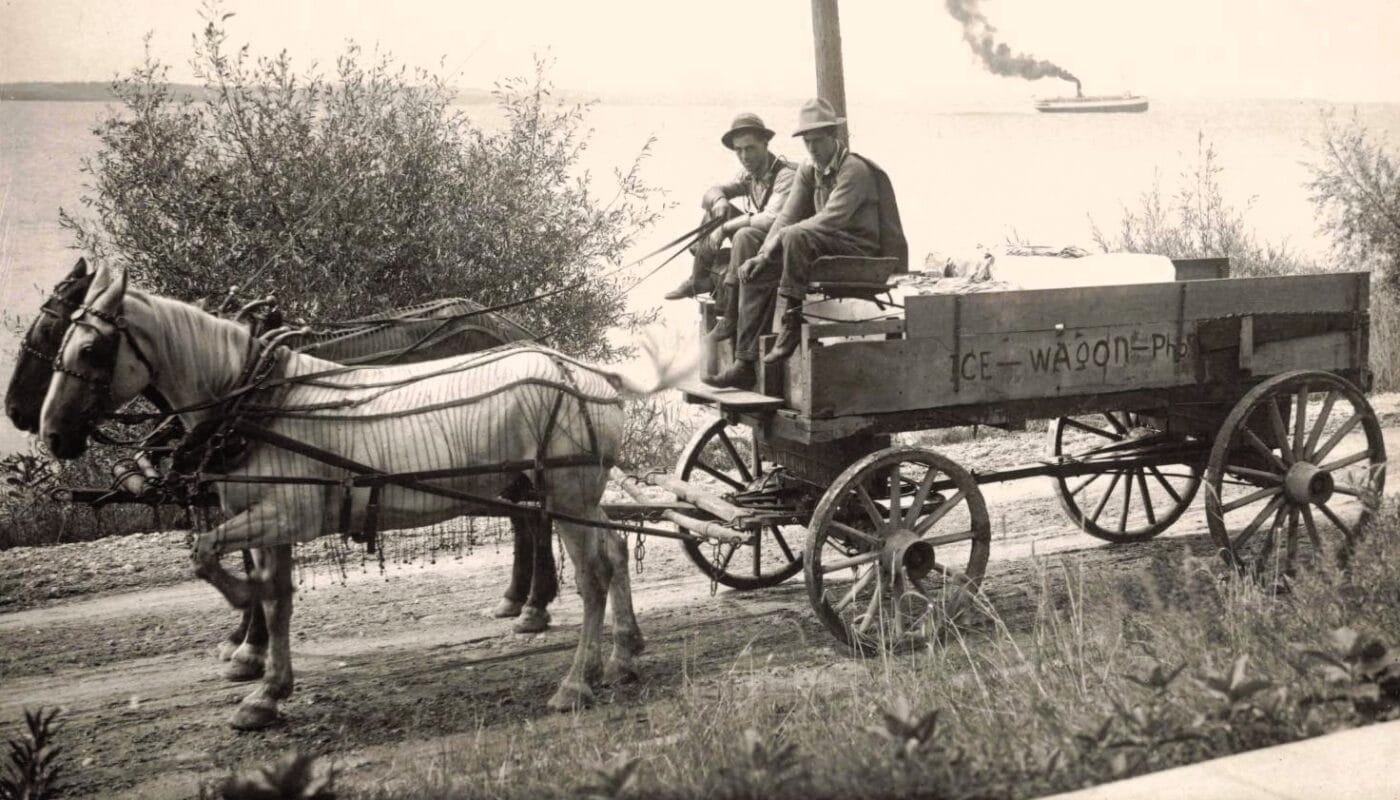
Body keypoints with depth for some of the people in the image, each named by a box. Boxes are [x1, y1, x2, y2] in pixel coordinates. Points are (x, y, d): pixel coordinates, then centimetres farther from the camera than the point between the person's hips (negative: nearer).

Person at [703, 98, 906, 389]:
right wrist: (763, 255, -10)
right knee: (754, 275, -6)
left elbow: (831, 219, -24)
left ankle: (793, 320, -23)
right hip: (823, 251, 8)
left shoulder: (855, 170, -13)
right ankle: (744, 364, -7)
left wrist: (773, 244, -23)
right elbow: (787, 216, 8)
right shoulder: (808, 172, 13)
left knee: (795, 236, -33)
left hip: (860, 250, -8)